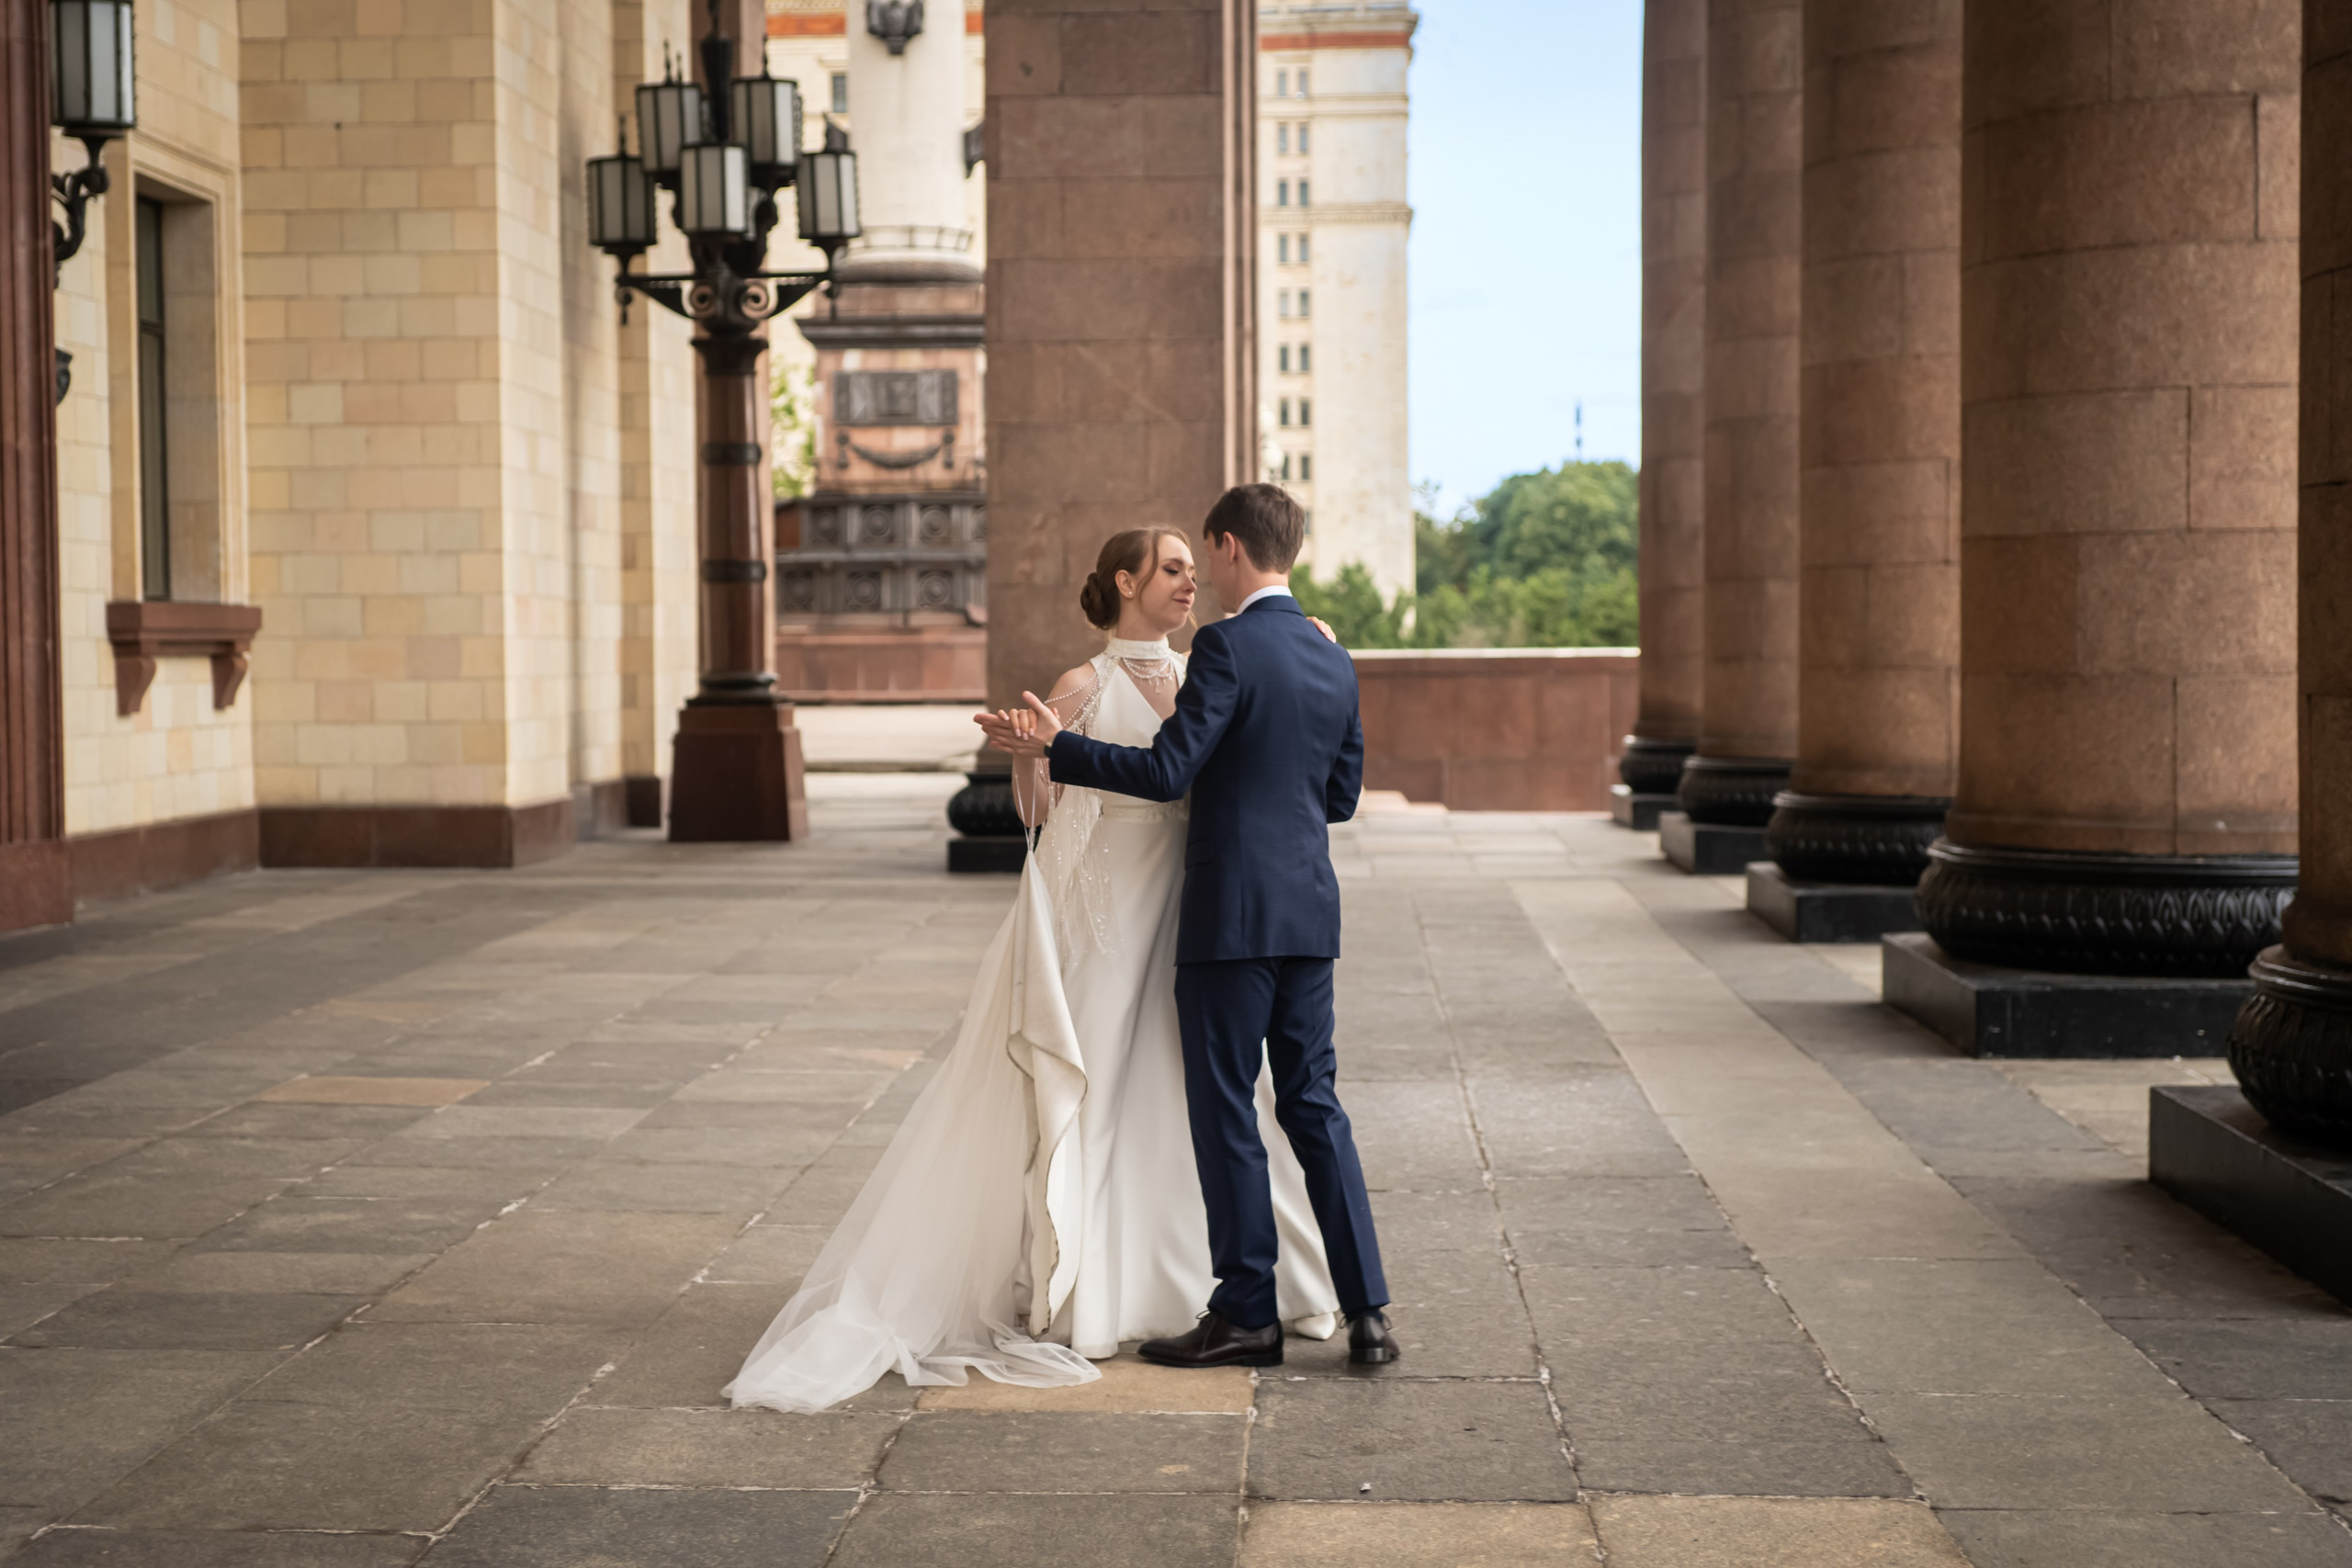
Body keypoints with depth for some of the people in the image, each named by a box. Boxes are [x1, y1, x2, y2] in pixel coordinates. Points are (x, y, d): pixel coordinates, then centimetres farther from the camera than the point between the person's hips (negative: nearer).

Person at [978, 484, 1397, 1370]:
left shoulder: (1227, 647, -12)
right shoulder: (1335, 663, 11)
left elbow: (1168, 772, -17)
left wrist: (1053, 746, -10)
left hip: (1232, 916, -7)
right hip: (1311, 910, 7)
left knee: (1226, 1114, 2)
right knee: (1314, 1105, 12)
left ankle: (1247, 1315, 7)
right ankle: (1365, 1311, 9)